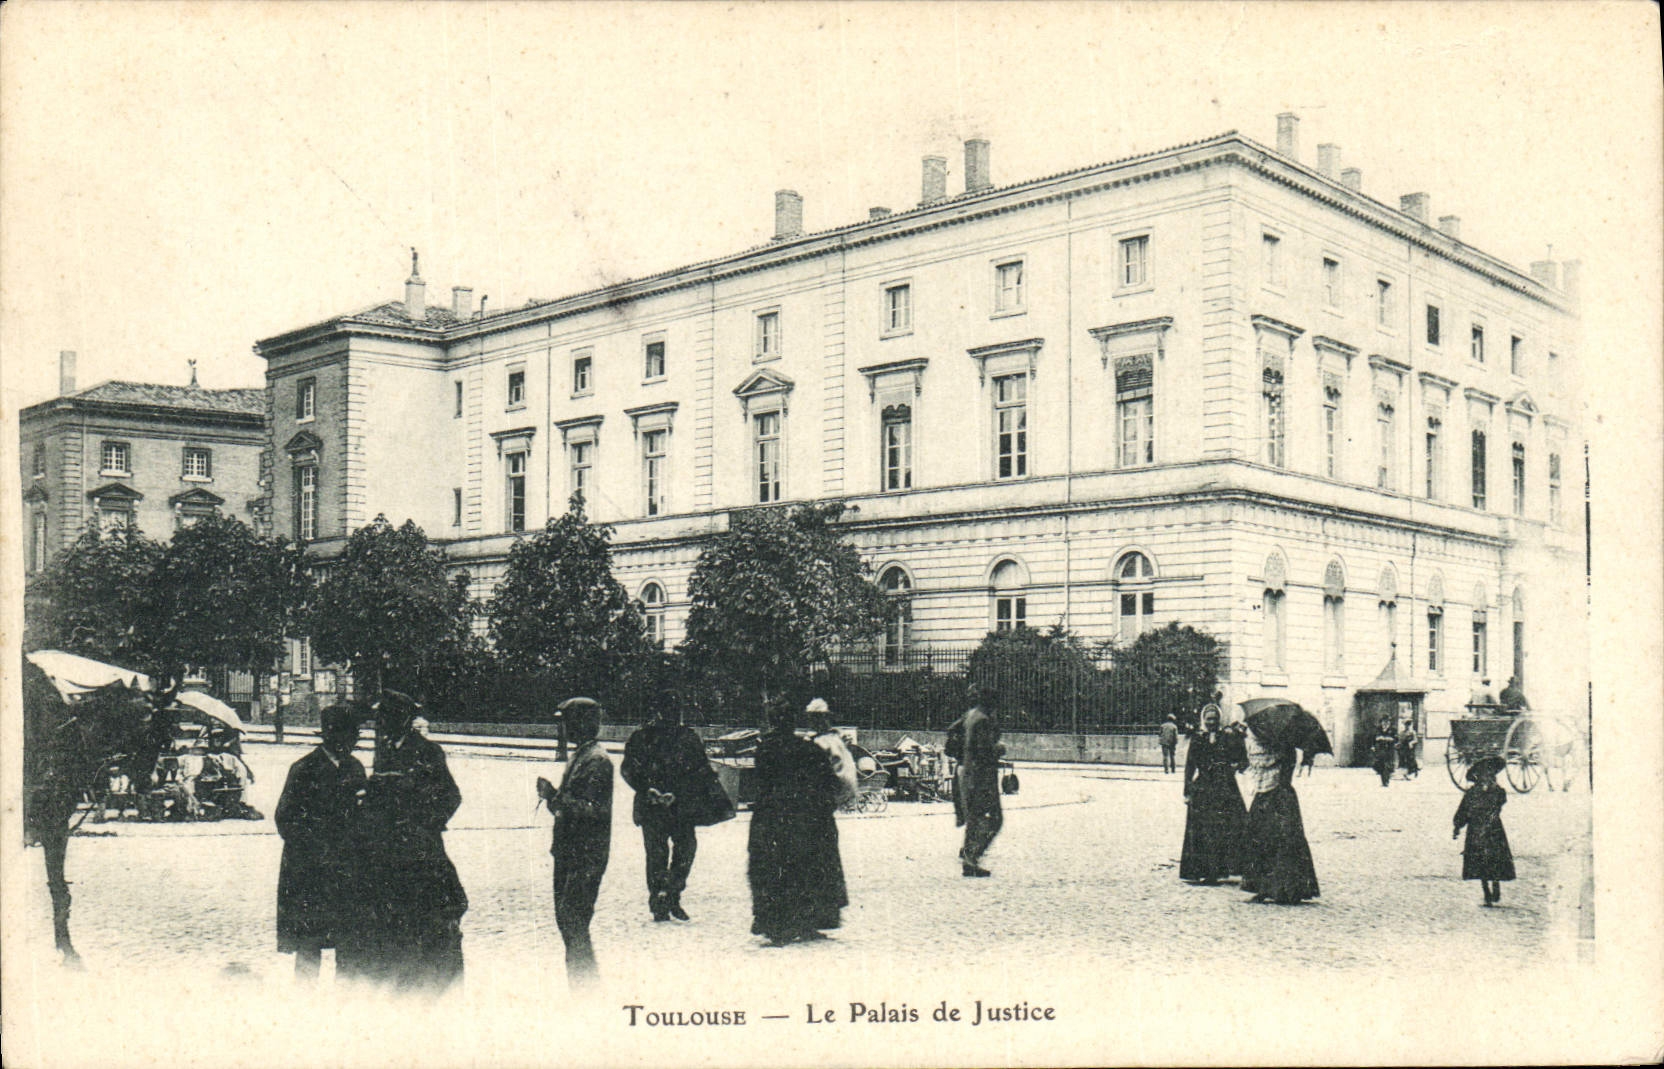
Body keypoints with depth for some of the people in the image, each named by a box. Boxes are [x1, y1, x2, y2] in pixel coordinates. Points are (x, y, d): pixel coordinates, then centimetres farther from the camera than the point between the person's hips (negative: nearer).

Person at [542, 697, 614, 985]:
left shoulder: (597, 760, -14)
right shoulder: (578, 757, 16)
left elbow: (595, 809, -22)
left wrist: (555, 797, -23)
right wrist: (552, 796, 5)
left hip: (586, 857, -10)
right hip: (568, 853, 10)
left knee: (573, 920, -10)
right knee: (565, 918, 14)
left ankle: (587, 984, -3)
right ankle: (580, 982, 23)